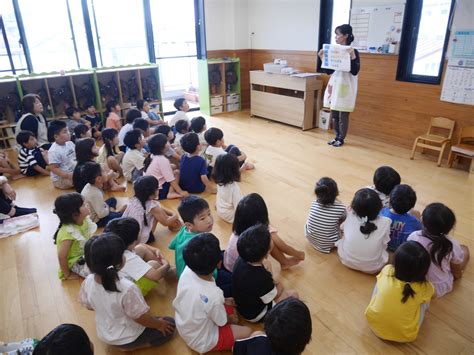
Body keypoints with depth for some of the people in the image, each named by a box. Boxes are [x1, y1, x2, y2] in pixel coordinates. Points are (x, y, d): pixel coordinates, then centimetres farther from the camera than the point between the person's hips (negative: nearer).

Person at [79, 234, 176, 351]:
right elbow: (141, 318, -26)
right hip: (127, 338, -7)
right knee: (170, 324, 8)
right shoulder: (127, 288, -39)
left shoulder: (88, 282, -19)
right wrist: (159, 325, -6)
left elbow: (88, 305, 0)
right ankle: (130, 346, 3)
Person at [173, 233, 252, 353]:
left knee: (230, 306, 17)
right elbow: (222, 322, -16)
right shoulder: (213, 296, -39)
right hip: (201, 342, -6)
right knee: (247, 332, 4)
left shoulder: (187, 271, -22)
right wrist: (231, 319, 6)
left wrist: (223, 301, 5)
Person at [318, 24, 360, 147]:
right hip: (334, 85, 7)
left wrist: (352, 56, -25)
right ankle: (337, 137, 22)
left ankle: (341, 139, 10)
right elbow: (329, 71, 12)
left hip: (345, 86, -6)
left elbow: (355, 71, -16)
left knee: (343, 115, -1)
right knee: (334, 114, 10)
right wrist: (323, 58, 4)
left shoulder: (353, 52, -7)